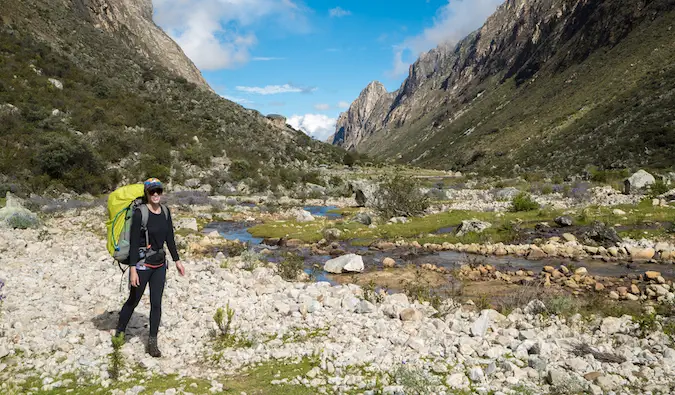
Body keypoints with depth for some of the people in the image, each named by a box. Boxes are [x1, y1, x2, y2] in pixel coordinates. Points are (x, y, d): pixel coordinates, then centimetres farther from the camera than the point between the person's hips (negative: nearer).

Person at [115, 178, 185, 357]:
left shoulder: (165, 211, 2)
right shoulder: (140, 213, -15)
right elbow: (134, 242, -16)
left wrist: (177, 260, 11)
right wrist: (133, 269, -19)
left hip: (160, 263, 5)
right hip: (142, 262, -5)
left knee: (156, 303, 7)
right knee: (133, 301, 11)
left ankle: (152, 342, 18)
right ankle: (119, 333, 34)